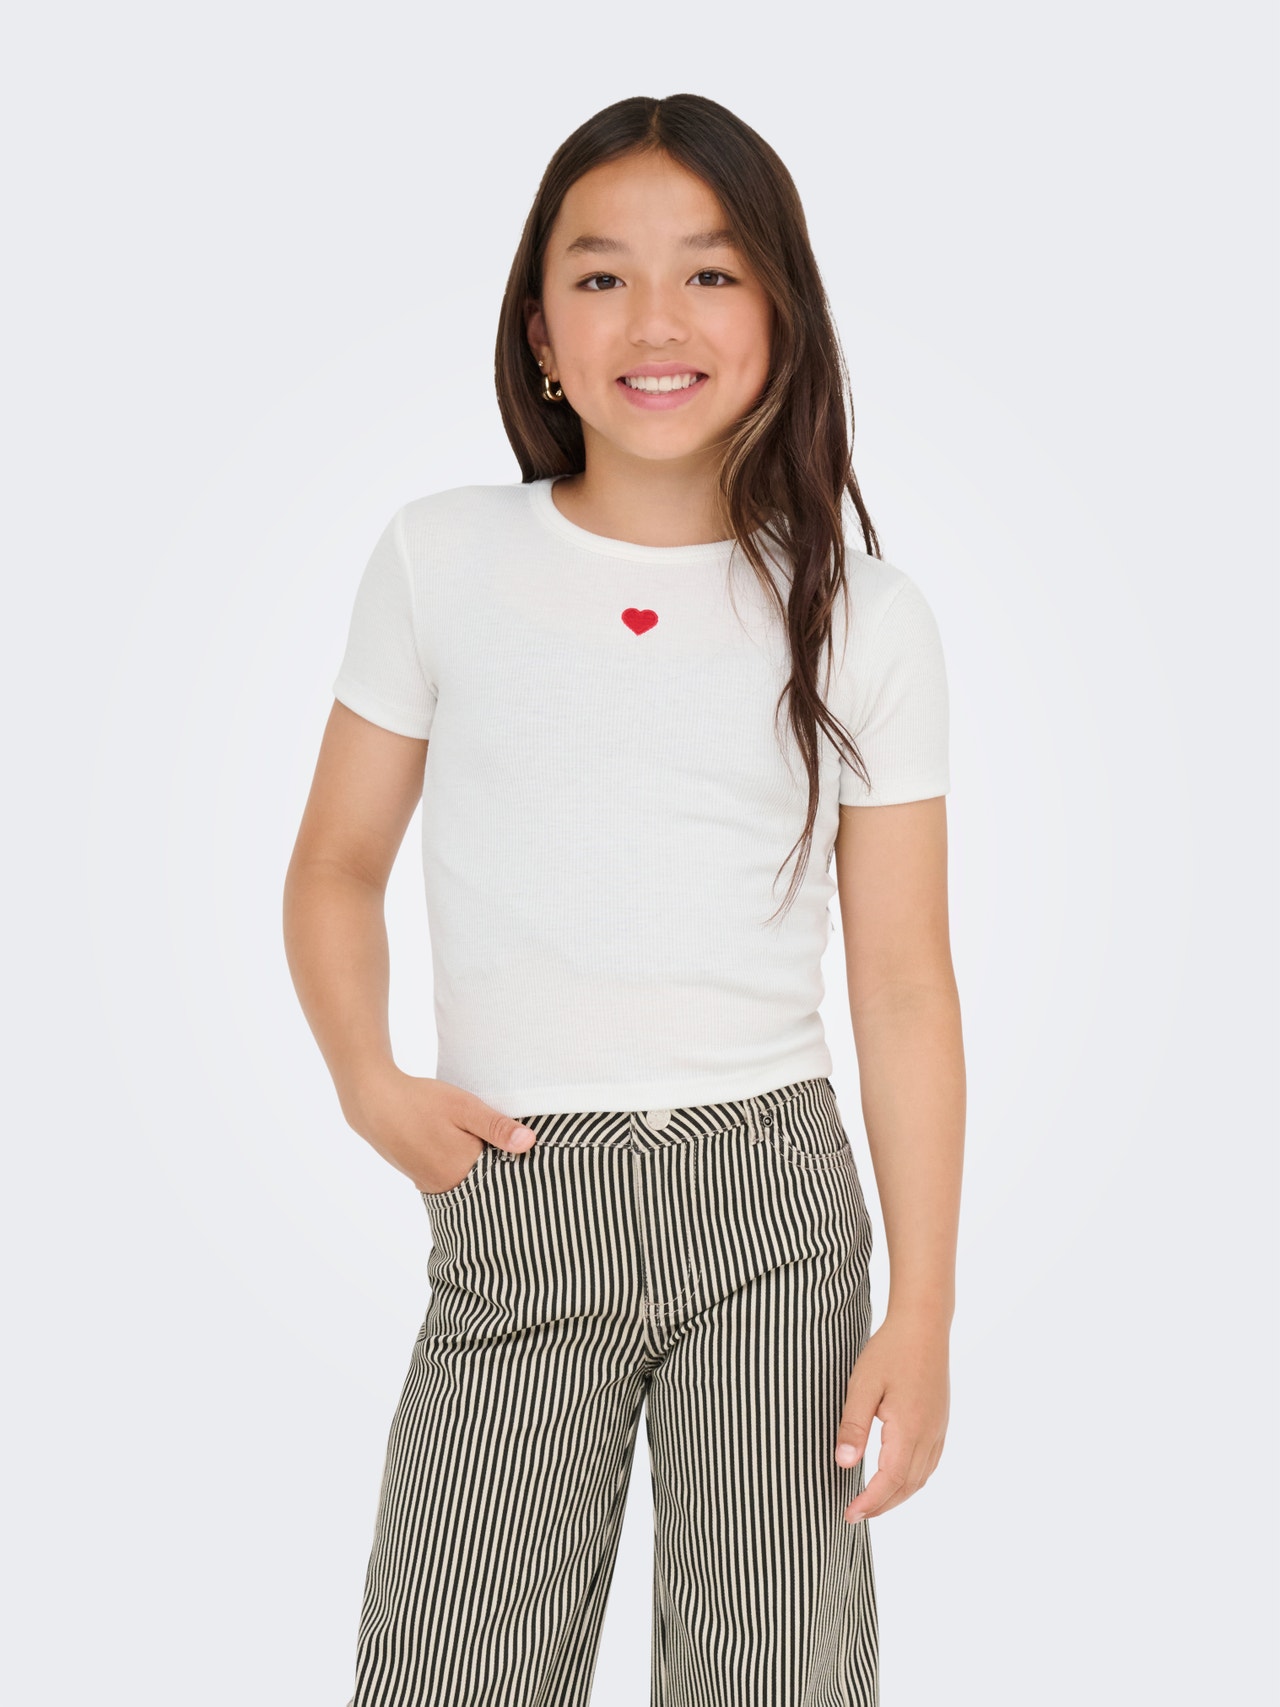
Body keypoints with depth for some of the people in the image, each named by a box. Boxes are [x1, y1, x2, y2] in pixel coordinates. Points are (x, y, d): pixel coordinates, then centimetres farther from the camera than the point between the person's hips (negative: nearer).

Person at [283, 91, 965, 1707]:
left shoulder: (861, 617, 1)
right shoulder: (439, 562, 1)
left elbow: (902, 982, 1)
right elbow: (338, 865, 10)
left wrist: (923, 1311, -2)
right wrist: (369, 1083, -8)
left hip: (773, 1194, 0)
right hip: (516, 1205, 0)